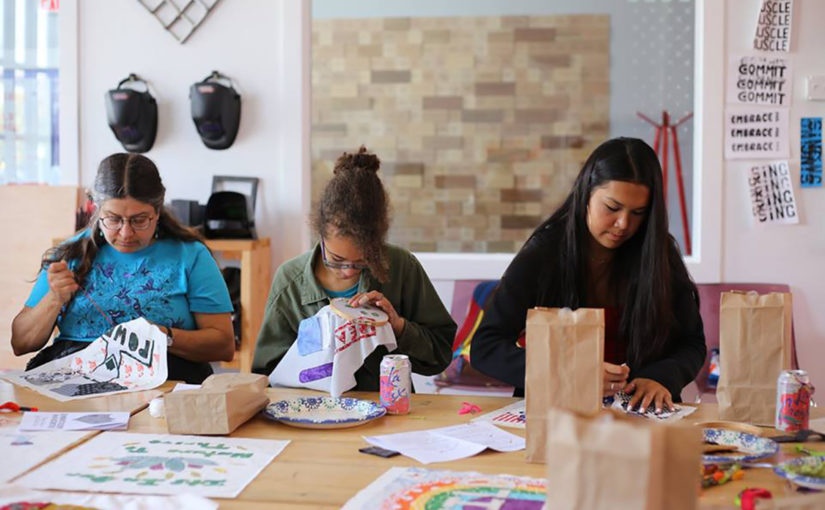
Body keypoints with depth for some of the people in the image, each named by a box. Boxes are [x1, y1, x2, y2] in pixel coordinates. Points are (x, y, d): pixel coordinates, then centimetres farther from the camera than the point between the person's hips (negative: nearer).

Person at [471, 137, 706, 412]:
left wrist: (662, 378, -16)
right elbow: (483, 348, -12)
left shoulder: (660, 255, 1)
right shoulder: (542, 255, -6)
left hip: (640, 412, 3)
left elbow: (692, 343, 8)